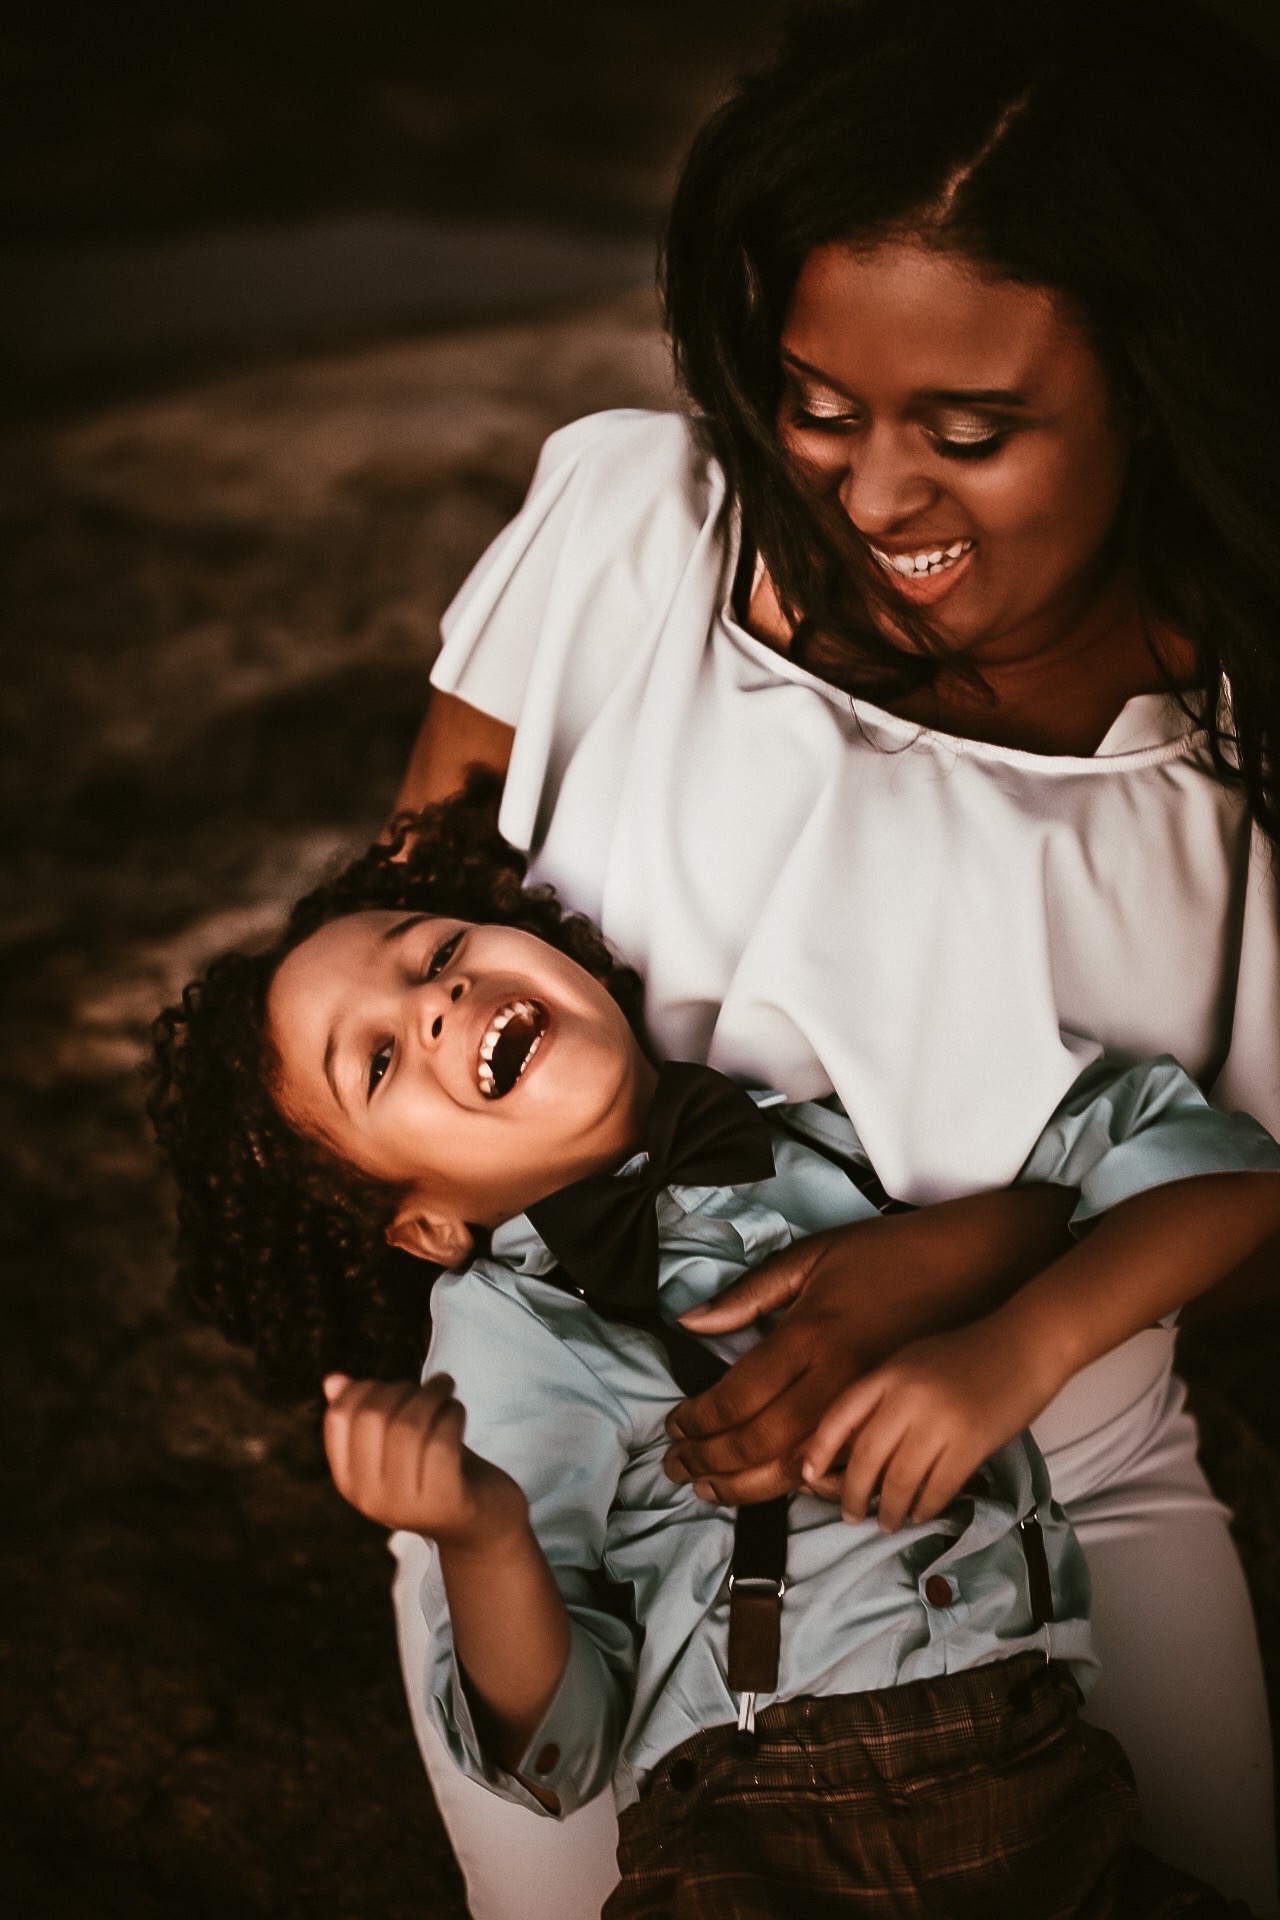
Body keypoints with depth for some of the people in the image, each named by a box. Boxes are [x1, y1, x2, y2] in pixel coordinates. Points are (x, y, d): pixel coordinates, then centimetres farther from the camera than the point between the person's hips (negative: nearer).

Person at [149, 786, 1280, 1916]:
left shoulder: (843, 1104, 12)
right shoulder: (505, 1326, 7)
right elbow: (553, 1756, 1)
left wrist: (1009, 1354, -7)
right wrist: (483, 1542, -19)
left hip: (1050, 1797, 2)